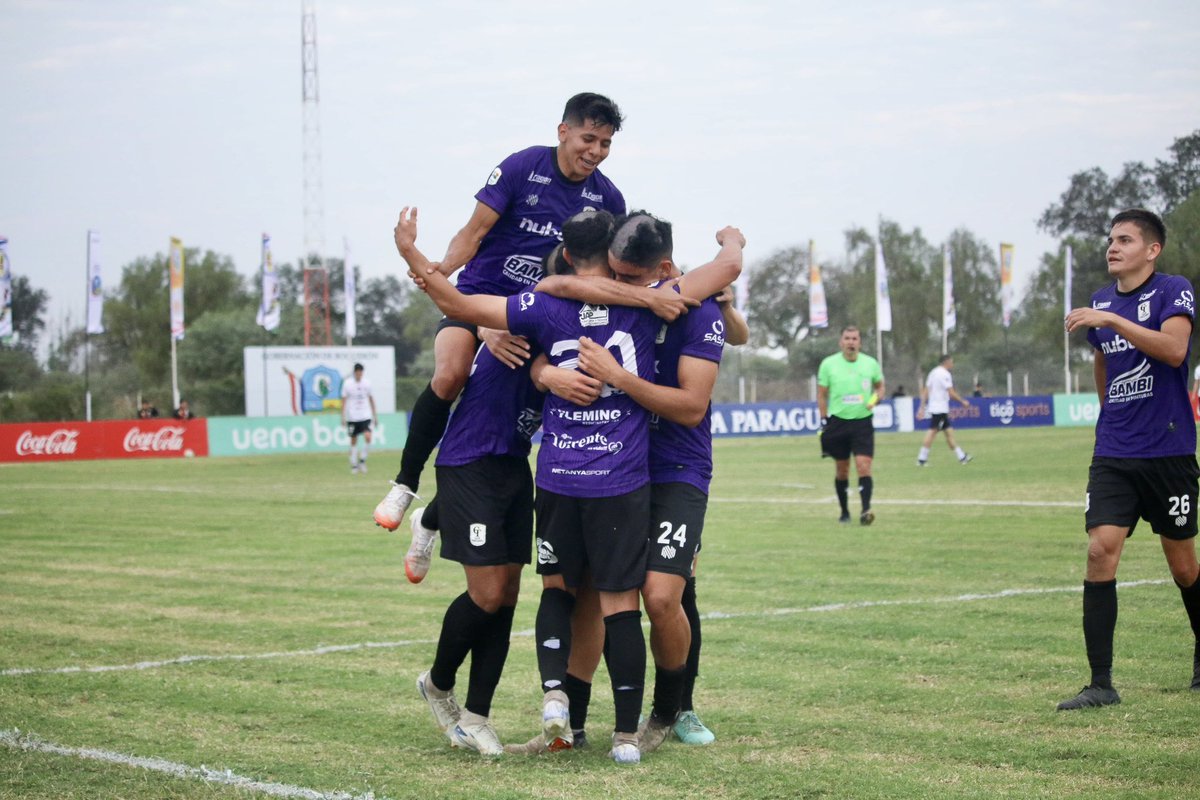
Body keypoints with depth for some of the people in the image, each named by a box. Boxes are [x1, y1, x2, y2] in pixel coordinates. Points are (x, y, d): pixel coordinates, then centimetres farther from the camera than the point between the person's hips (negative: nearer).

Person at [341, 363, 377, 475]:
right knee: (353, 441, 5)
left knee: (367, 436, -17)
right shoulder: (347, 383, -3)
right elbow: (344, 400, 1)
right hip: (352, 417, -1)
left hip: (365, 416, 1)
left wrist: (375, 415, 16)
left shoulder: (367, 383, 4)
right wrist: (343, 416, -5)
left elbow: (371, 399, 14)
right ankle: (354, 465, 16)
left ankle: (362, 460, 0)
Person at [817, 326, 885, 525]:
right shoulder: (828, 364, -1)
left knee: (864, 466, -14)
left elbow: (879, 386, 17)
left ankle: (866, 510, -19)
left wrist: (875, 399, -5)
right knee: (841, 470, 7)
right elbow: (822, 394, 6)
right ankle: (844, 512, 21)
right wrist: (824, 422, 0)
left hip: (863, 421, 0)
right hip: (838, 422, 0)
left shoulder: (870, 363, 2)